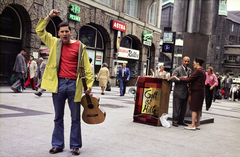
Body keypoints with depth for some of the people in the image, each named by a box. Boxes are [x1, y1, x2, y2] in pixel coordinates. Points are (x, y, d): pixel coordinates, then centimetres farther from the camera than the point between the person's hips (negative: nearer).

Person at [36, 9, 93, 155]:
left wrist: (89, 84, -4)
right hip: (59, 83, 2)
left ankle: (75, 146, 16)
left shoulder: (79, 46, 1)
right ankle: (57, 145, 22)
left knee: (75, 118, 5)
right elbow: (40, 31, 14)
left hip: (74, 84, -2)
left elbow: (86, 67, 2)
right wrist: (49, 16, 4)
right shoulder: (55, 43, 9)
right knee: (58, 117, 11)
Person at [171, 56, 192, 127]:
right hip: (179, 92, -7)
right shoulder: (177, 70, -8)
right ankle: (175, 121, 7)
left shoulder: (189, 70, 14)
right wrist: (183, 78, -25)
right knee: (177, 107, -3)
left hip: (186, 92, 7)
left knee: (184, 108, 11)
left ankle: (181, 121, 22)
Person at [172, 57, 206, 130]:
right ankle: (198, 124, 17)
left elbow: (189, 79, -20)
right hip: (201, 91, 10)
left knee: (194, 108, -7)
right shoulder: (203, 71, 16)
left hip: (196, 91, -10)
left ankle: (193, 125, -5)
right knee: (198, 108, 12)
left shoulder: (198, 71, -15)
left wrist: (178, 79, -17)